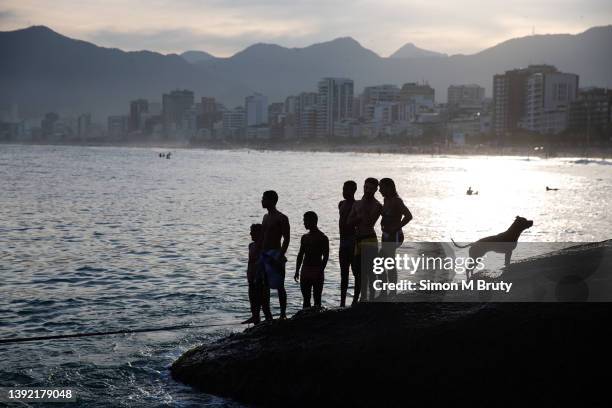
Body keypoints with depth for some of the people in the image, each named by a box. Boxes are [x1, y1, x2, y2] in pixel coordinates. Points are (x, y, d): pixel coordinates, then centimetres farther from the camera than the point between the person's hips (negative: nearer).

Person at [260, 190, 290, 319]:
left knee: (279, 286, -4)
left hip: (274, 255, -8)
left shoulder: (281, 218, -9)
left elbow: (286, 239, -14)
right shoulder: (266, 217, 16)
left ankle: (283, 314, 1)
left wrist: (280, 257, -21)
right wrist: (260, 253, 14)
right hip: (263, 255, 8)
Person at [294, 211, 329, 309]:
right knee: (306, 298, 7)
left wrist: (321, 271, -17)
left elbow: (326, 256, -9)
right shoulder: (304, 237, 13)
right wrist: (297, 271, 10)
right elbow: (300, 255, 16)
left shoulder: (322, 238, -5)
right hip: (305, 271, 6)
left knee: (317, 298, -3)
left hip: (317, 272, -6)